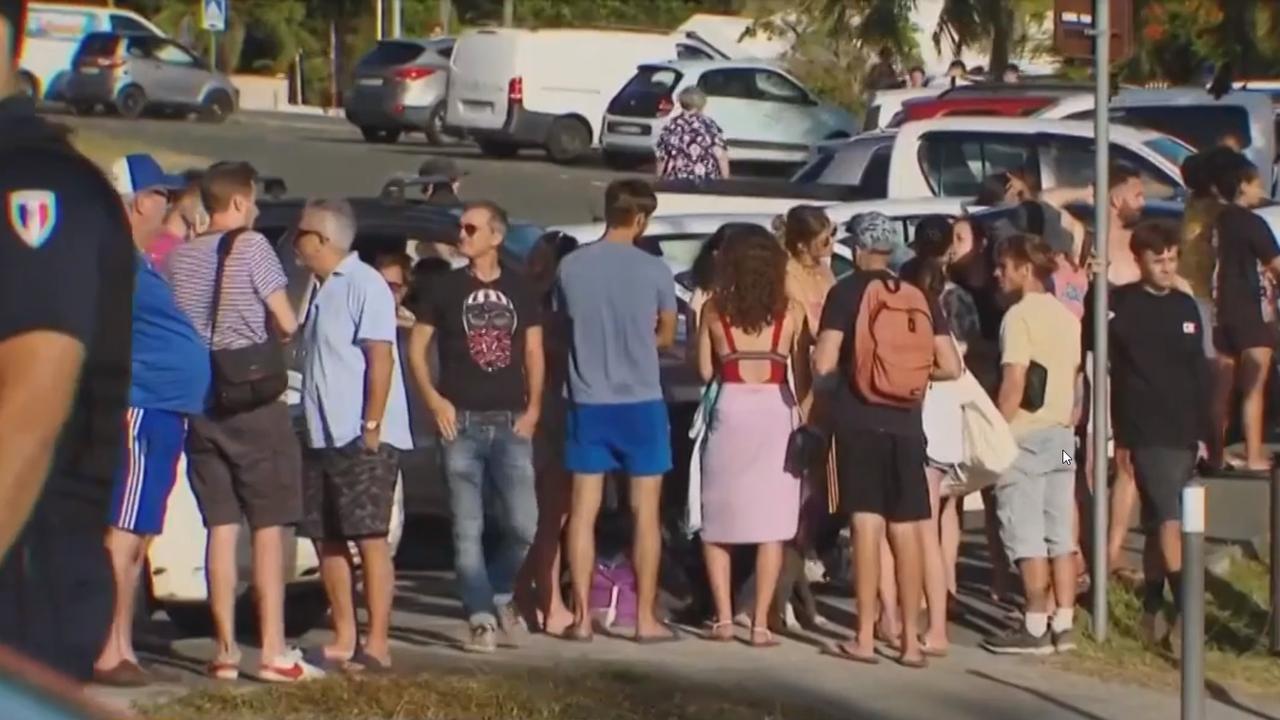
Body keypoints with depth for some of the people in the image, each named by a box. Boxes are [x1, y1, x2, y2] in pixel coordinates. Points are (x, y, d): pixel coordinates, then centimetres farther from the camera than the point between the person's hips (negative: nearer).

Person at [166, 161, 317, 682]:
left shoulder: (179, 257, 8)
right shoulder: (251, 247, -8)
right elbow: (287, 324, -8)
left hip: (201, 403, 5)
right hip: (256, 404, -5)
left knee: (221, 528, 8)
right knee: (268, 528, -1)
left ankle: (225, 650, 7)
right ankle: (273, 652, -4)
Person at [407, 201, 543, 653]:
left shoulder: (519, 290, 9)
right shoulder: (445, 289, 4)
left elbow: (534, 352, 12)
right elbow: (416, 347, 6)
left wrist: (533, 408, 1)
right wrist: (434, 399, -6)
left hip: (511, 423, 1)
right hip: (461, 423, -1)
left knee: (524, 525, -7)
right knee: (468, 529, -3)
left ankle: (500, 594, 19)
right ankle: (481, 618, 1)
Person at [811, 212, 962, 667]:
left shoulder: (846, 293, -4)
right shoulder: (917, 297, 7)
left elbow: (824, 364, -12)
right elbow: (950, 366, 2)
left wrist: (825, 394, 9)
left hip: (858, 420, -3)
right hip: (906, 424, 3)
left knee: (867, 524, -4)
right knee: (906, 530, 7)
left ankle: (865, 638, -5)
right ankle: (910, 639, 10)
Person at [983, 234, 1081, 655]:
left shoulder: (1020, 315, -11)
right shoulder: (1067, 318, 14)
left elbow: (1014, 384, -17)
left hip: (1026, 435, -8)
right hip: (1061, 434, 8)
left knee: (1026, 535, -5)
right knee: (1060, 534, 8)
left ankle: (1035, 627, -5)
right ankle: (1063, 625, 8)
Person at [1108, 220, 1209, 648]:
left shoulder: (1186, 307, 12)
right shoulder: (1121, 304, -4)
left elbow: (1200, 374, 16)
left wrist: (1203, 433, 14)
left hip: (1184, 434, 6)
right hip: (1145, 432, -6)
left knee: (1159, 522, 13)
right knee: (1169, 518, -15)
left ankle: (1152, 612, 21)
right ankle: (1186, 610, -19)